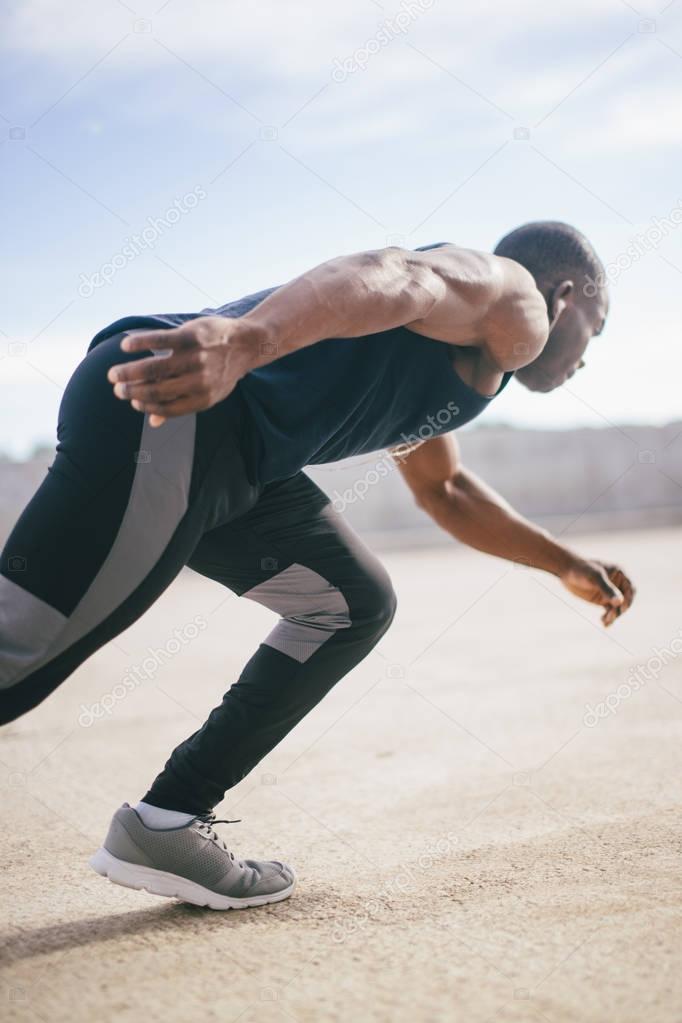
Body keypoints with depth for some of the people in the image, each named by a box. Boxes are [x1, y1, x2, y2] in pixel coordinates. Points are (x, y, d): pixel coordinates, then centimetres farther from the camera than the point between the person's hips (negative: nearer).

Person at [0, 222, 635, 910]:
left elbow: (443, 489, 50)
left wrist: (565, 565, 54)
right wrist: (247, 341, -36)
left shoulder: (465, 369, 35)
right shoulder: (515, 299, 6)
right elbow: (398, 280, -16)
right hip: (163, 414, -10)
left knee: (354, 607, 17)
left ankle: (163, 826, 11)